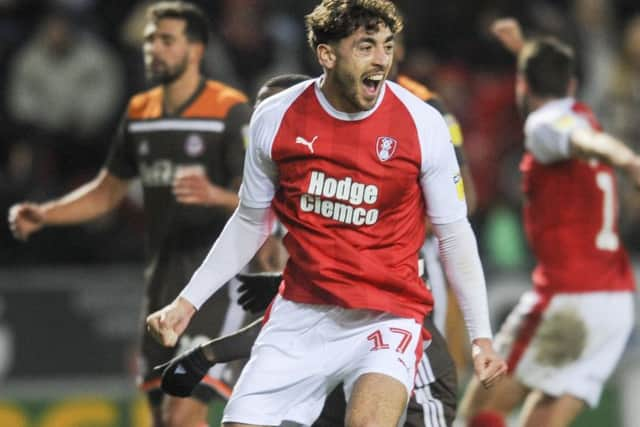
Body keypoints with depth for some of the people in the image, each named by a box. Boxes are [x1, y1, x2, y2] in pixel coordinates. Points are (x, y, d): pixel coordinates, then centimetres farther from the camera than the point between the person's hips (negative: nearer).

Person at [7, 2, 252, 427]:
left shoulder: (230, 112, -9)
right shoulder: (140, 113, 12)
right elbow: (108, 191, 23)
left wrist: (216, 196, -36)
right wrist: (44, 215, 10)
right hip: (163, 277, 7)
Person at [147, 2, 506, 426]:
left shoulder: (423, 124, -9)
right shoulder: (275, 119, -3)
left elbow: (454, 233, 1)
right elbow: (250, 223, 12)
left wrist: (481, 335, -3)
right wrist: (187, 302, 9)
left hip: (388, 317, -3)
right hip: (300, 315, 3)